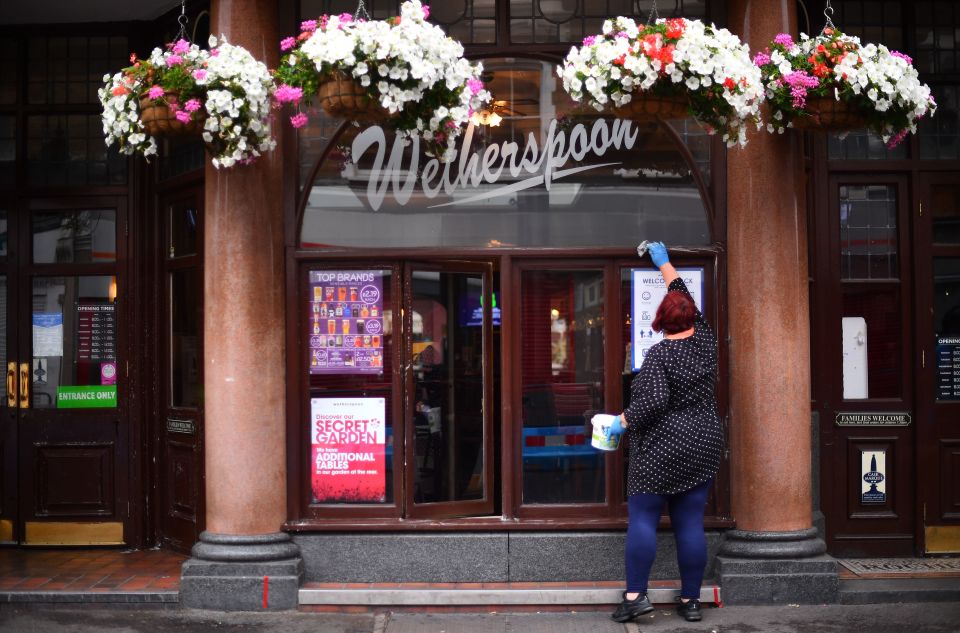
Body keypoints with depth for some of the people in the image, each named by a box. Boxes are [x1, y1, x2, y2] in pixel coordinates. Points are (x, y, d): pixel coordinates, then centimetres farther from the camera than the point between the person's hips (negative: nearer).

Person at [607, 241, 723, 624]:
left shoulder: (660, 354, -12)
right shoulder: (704, 341, 6)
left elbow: (654, 401, -22)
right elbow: (686, 299, 20)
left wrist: (623, 421, -9)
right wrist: (665, 265, 31)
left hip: (661, 450, -6)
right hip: (704, 448, 6)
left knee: (642, 519, 0)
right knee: (690, 523, 6)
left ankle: (635, 594, -3)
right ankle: (690, 601, 9)